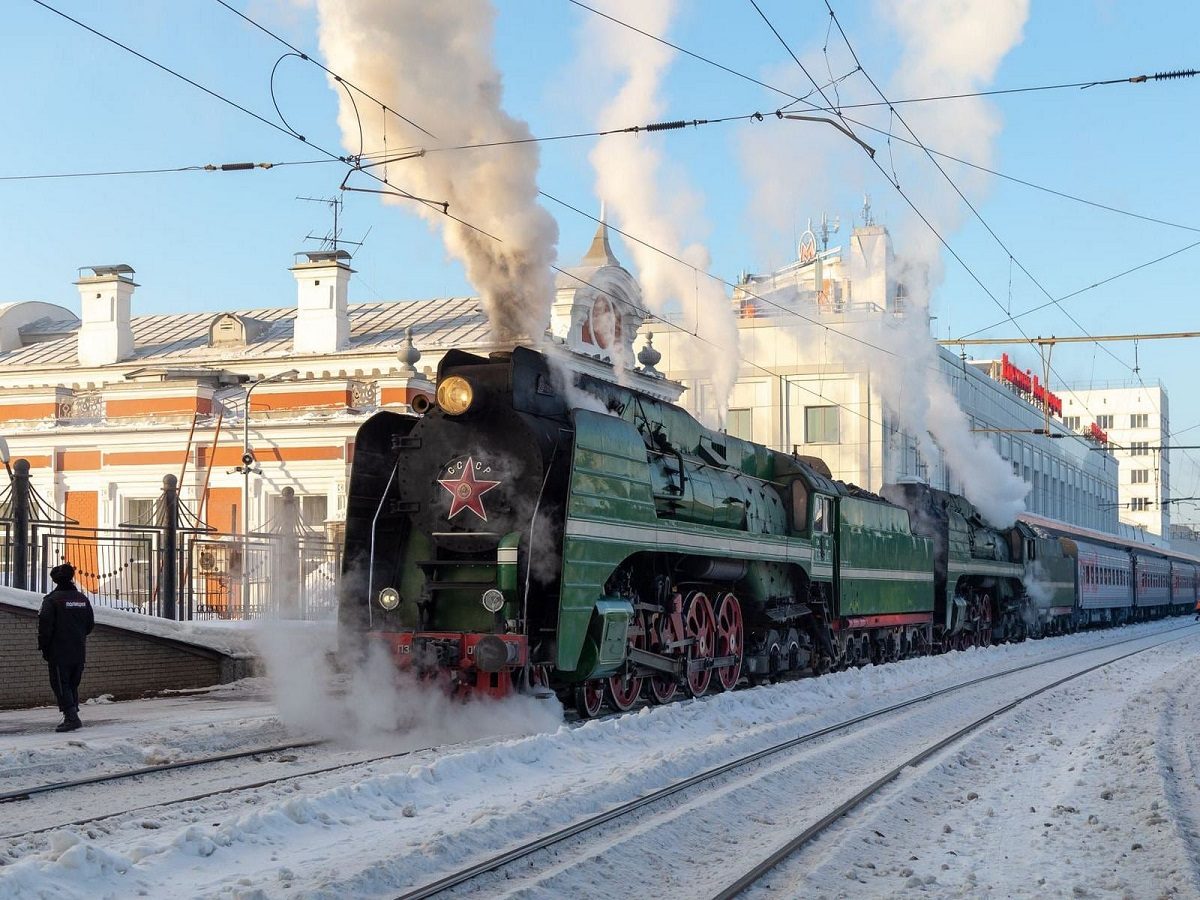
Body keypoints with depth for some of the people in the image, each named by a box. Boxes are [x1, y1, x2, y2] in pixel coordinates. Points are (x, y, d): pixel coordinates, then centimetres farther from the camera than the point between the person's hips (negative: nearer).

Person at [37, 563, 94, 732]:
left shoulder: (52, 599, -11)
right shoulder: (82, 598, 9)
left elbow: (45, 625, -13)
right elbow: (90, 624, 14)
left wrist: (43, 648, -4)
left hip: (59, 653, -6)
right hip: (79, 652, 6)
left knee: (61, 685, -3)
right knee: (73, 685, 15)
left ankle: (71, 717, -14)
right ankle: (72, 716, 16)